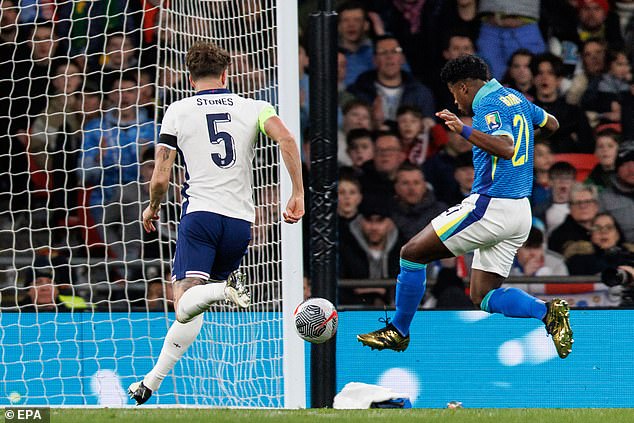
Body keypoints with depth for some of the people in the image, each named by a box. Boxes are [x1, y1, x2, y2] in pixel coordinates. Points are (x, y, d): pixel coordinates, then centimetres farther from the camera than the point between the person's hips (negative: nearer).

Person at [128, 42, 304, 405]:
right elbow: (287, 140, -10)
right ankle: (152, 382, 8)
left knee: (186, 307, -13)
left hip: (200, 214, -3)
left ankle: (223, 289, -43)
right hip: (241, 222, 3)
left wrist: (152, 209, 24)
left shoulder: (178, 111, 7)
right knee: (190, 312, 14)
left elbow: (160, 178, 3)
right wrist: (298, 194, -5)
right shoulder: (253, 107, 10)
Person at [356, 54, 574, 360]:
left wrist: (464, 130, -31)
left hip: (489, 206, -9)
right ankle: (547, 311, -8)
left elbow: (506, 148, -28)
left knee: (412, 253, 1)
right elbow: (552, 124, 31)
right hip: (520, 212, 9)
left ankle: (398, 331, 9)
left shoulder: (487, 103, -12)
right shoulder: (515, 97, 15)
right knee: (483, 297, 11)